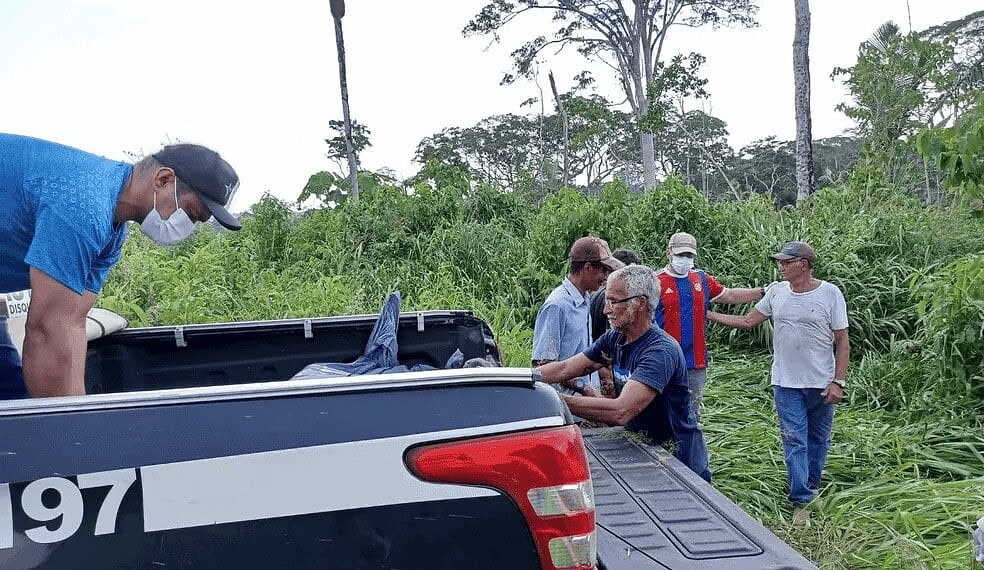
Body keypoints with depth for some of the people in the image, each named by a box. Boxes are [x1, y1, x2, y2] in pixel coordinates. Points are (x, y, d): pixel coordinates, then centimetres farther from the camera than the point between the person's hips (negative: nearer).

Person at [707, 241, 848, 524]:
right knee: (794, 441, 0)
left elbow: (842, 342, -5)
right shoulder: (777, 291, 1)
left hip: (821, 383, -1)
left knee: (818, 439, 14)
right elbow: (747, 321, 7)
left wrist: (838, 382, -10)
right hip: (786, 383, 1)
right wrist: (708, 315, 1)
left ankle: (811, 487, 35)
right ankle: (801, 501, 6)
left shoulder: (830, 293, -8)